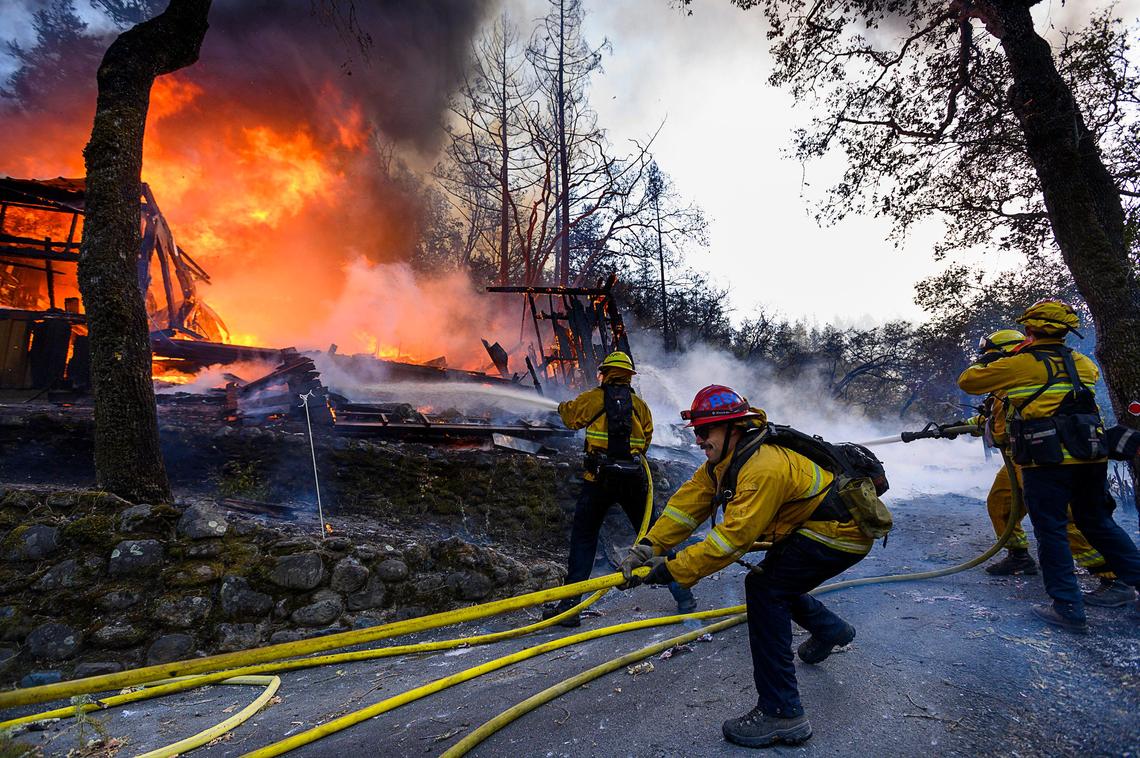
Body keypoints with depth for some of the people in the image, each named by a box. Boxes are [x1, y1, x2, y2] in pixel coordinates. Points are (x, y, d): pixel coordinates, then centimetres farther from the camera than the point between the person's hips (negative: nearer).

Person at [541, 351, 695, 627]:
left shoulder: (593, 398, 3)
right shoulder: (640, 405, 10)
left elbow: (570, 415, 19)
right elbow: (645, 441, 14)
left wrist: (563, 407, 42)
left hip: (599, 478, -3)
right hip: (634, 479, 3)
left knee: (583, 538, 7)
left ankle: (569, 605, 6)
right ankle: (683, 596, 18)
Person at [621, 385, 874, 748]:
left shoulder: (765, 467, -32)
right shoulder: (723, 461, -3)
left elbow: (734, 535, -35)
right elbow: (688, 503, -9)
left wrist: (674, 569, -34)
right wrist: (646, 548, -18)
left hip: (841, 533, -10)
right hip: (810, 526, 10)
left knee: (763, 588, -18)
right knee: (774, 583, 20)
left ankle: (782, 714, -11)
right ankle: (830, 629, 46)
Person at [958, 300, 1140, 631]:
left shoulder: (1019, 364, -7)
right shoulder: (1082, 363, 11)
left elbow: (967, 381, 1)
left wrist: (983, 364, 22)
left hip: (1047, 460, -6)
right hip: (1091, 455, 6)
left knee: (1050, 530, 1)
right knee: (1098, 523, 22)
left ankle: (1068, 608, 4)